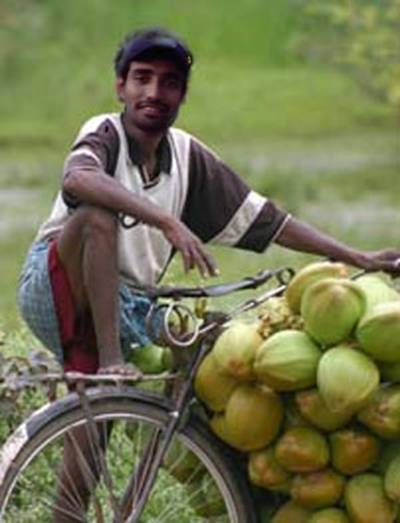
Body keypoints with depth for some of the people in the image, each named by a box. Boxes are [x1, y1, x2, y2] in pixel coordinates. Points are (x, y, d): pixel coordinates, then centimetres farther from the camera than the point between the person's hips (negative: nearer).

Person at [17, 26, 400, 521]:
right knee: (98, 214, -32)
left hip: (125, 308, 7)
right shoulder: (105, 133, -11)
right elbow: (78, 176, -37)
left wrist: (358, 258, 6)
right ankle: (110, 361, -35)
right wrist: (170, 223, -47)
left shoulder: (187, 155, 7)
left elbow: (265, 219, 12)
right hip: (58, 289, -7)